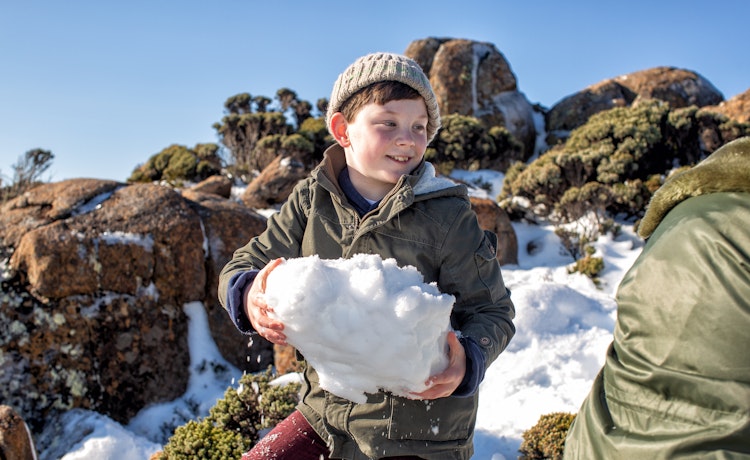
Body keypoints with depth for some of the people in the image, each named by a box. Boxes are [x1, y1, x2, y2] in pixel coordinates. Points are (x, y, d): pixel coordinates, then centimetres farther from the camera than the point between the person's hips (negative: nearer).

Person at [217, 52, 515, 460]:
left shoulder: (447, 216, -13)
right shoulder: (311, 200, -4)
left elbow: (492, 311, -7)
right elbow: (243, 267, 0)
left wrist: (467, 361, -29)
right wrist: (250, 296, -24)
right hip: (327, 409, 4)